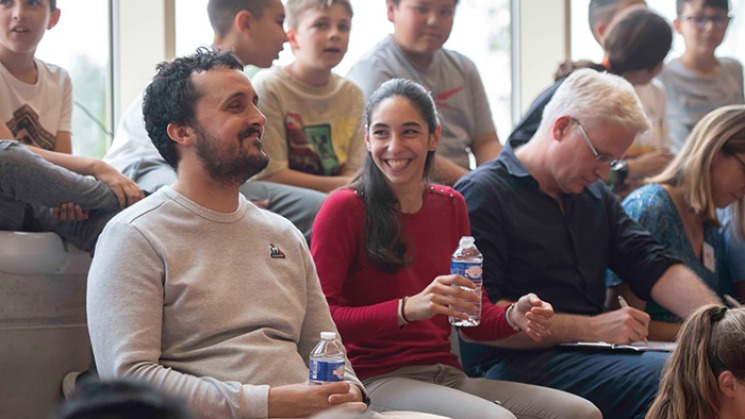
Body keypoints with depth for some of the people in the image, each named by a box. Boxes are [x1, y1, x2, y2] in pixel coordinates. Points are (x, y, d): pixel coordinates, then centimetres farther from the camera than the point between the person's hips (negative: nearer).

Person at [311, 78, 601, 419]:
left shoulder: (451, 205, 15)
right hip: (376, 380, -6)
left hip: (449, 377, 7)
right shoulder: (344, 208, -4)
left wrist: (514, 317, -3)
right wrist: (408, 308, -27)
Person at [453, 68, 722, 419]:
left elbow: (654, 267, 14)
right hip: (516, 363, -7)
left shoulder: (596, 196, 24)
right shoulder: (481, 194, -3)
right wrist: (590, 329, -17)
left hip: (593, 355, 7)